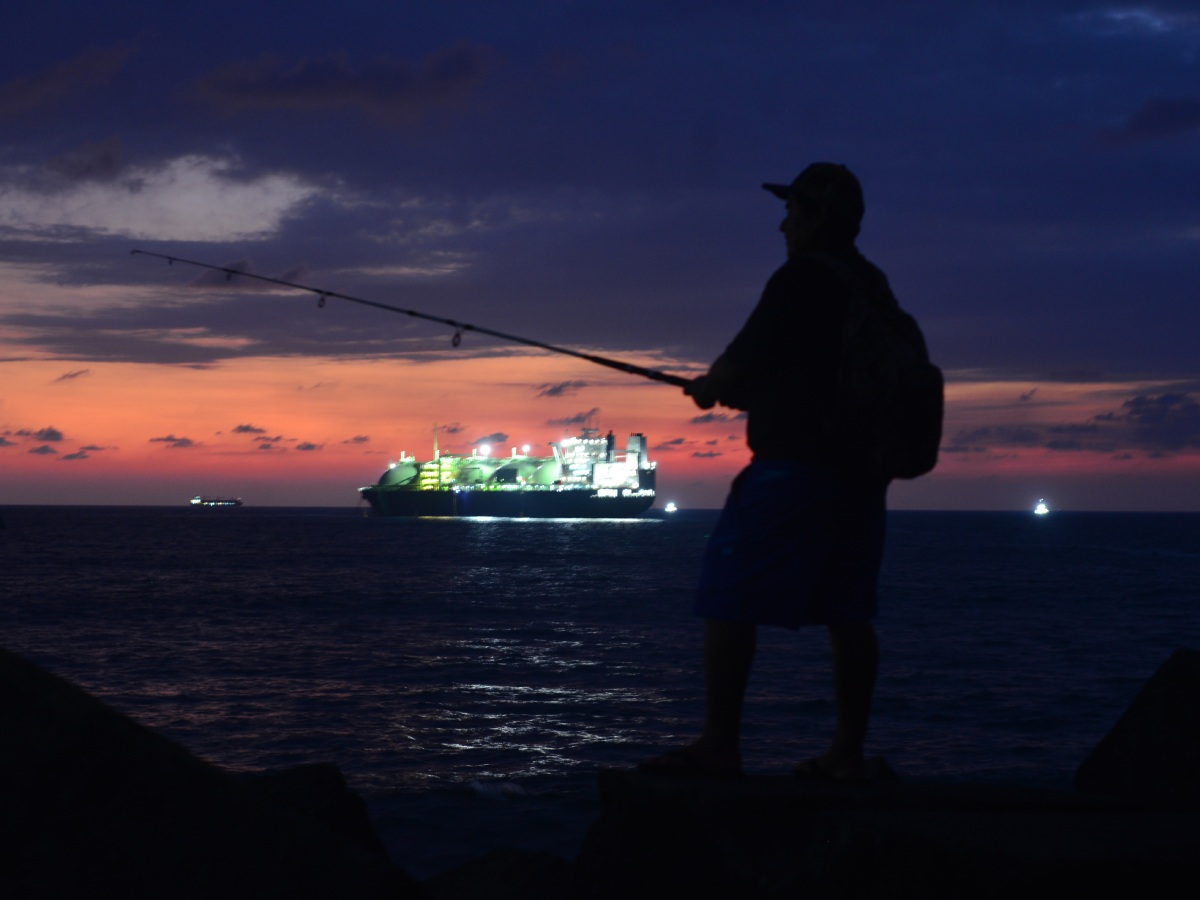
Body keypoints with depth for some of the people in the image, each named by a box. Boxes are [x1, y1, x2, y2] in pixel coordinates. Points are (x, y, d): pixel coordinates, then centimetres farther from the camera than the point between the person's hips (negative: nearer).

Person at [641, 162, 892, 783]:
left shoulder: (801, 279, -10)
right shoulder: (875, 289, 16)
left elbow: (740, 363, -8)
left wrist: (708, 389, 13)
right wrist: (744, 392, 24)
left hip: (793, 465, -9)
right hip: (860, 470, 9)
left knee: (728, 602, -4)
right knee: (848, 612, 9)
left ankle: (718, 746, -6)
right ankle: (848, 751, 9)